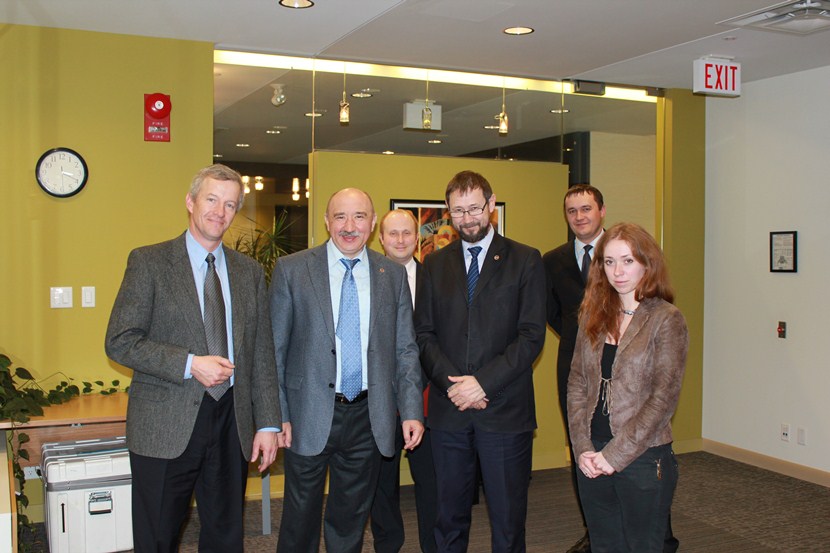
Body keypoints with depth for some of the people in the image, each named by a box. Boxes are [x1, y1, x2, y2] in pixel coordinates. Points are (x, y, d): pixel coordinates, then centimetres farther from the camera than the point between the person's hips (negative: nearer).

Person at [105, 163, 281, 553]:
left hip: (231, 423, 4)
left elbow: (261, 353, 9)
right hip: (166, 426, -3)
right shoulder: (148, 262, -2)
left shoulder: (250, 273, 10)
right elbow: (119, 342, -8)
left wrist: (268, 423, 4)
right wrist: (189, 365, -18)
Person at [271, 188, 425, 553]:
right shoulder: (291, 270, -2)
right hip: (310, 416, -2)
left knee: (351, 521, 16)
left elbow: (405, 349, 6)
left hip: (369, 417, 2)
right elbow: (274, 349, -1)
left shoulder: (393, 274, 5)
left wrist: (412, 411, -3)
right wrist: (276, 414, -6)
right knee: (301, 519, 10)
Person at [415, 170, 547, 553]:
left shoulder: (525, 261, 2)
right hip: (449, 409, 3)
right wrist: (452, 383, -10)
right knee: (449, 516, 11)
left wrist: (482, 382, -14)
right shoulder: (435, 264, 11)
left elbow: (532, 335, -6)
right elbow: (424, 334, 6)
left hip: (505, 409, -2)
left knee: (508, 519, 5)